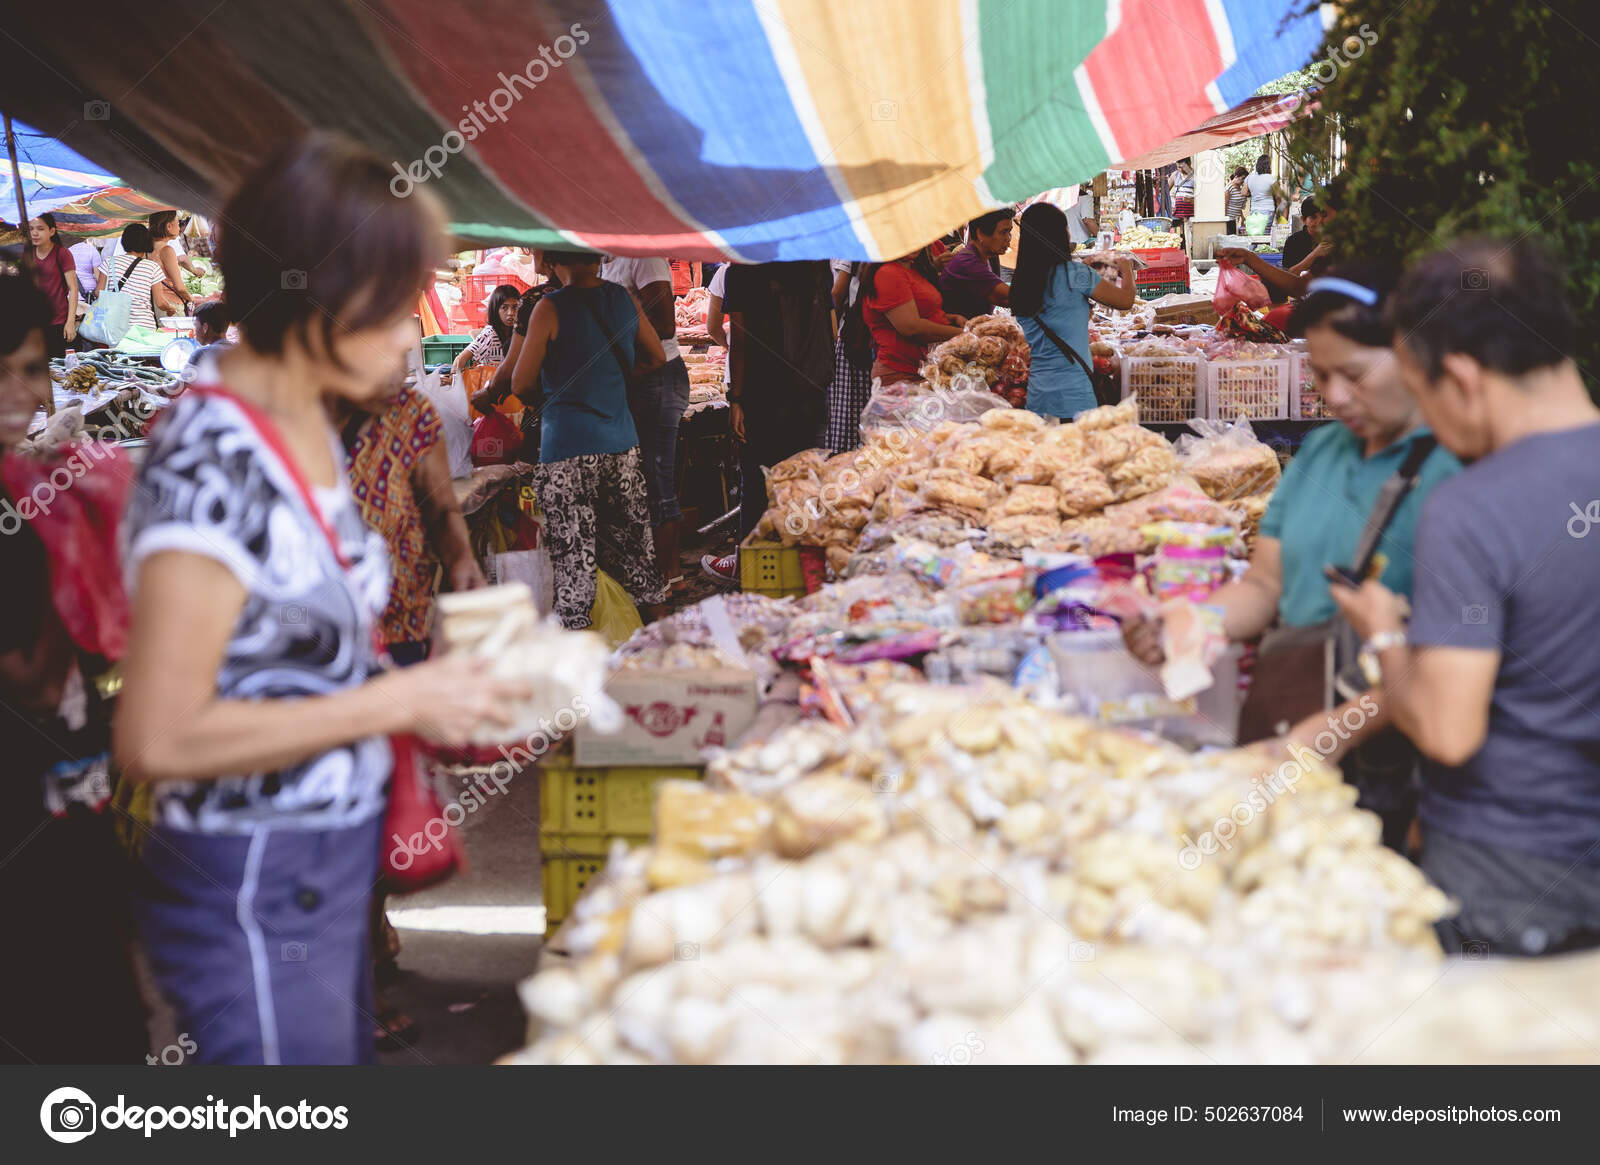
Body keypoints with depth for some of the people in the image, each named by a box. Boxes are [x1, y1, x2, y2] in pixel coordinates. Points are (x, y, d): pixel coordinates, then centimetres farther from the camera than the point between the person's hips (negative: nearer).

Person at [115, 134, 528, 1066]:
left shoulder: (309, 431, 5)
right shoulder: (212, 469, -23)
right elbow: (159, 738, -24)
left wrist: (430, 677, 2)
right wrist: (396, 701, -19)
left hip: (332, 872, 9)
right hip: (255, 893, -9)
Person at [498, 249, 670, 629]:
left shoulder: (551, 309, -10)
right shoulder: (624, 298, 5)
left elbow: (521, 384, -8)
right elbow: (656, 358, 18)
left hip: (568, 446, -6)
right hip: (622, 441, 6)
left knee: (572, 554, -1)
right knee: (634, 539, 17)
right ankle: (660, 621, 26)